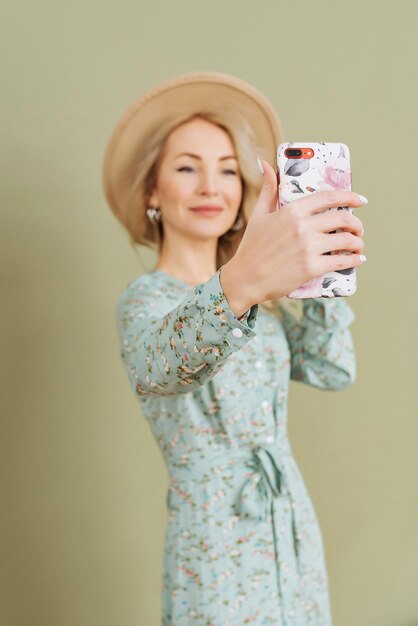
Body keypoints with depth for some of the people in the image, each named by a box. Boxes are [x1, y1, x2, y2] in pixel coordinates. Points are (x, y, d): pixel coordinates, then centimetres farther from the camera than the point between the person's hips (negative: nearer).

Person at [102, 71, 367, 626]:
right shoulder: (144, 298, -13)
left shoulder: (260, 295, 6)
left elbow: (333, 370, -4)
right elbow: (161, 368, -36)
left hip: (294, 530, 6)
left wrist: (316, 255, -12)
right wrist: (240, 284, -56)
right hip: (217, 545, -6)